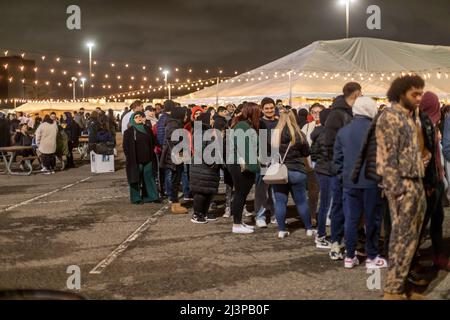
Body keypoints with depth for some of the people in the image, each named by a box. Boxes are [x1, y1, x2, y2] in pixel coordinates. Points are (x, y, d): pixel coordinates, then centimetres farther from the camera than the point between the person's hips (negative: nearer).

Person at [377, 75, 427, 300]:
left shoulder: (410, 117, 17)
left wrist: (419, 185, 14)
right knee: (403, 238, -6)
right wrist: (397, 190, -20)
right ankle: (393, 290, 1)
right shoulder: (390, 116, -10)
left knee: (410, 237, 12)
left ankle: (400, 281, 22)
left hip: (416, 183, 9)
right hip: (402, 184, -9)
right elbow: (388, 157, -16)